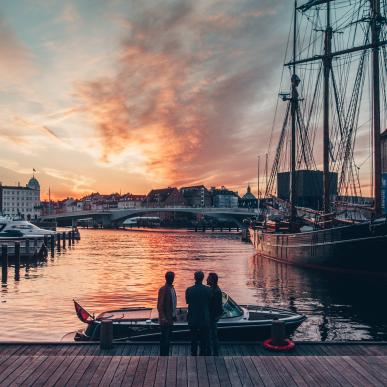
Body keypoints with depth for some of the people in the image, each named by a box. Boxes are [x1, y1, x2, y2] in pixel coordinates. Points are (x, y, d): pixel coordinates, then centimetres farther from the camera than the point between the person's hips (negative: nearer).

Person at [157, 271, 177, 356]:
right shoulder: (163, 289, -16)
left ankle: (166, 355, 24)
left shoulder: (172, 288, 9)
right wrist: (163, 318, -21)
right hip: (165, 320, -8)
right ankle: (163, 356, 6)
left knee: (168, 338, 15)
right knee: (164, 339, -3)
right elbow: (160, 305, -18)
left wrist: (174, 315, 15)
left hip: (170, 318, 8)